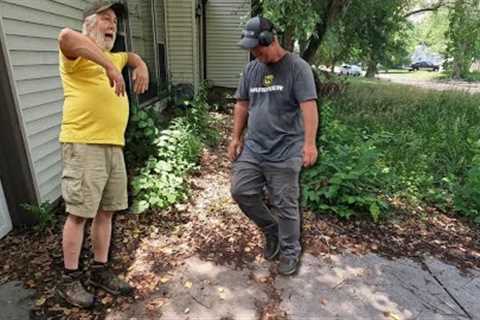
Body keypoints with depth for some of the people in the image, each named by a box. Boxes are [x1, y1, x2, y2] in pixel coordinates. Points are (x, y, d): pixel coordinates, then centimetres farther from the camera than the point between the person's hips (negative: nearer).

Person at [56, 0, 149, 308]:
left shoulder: (110, 57, 22)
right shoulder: (77, 56, -2)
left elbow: (131, 56, 41)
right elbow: (66, 36, -25)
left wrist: (141, 67, 19)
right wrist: (109, 66, -26)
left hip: (113, 146, 8)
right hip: (84, 146, -7)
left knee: (105, 212, 11)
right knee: (79, 213, 0)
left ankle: (101, 270, 25)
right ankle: (70, 279, 16)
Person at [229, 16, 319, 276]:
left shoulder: (297, 67, -7)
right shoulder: (250, 69, 11)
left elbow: (309, 106, -16)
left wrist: (309, 142, -26)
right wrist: (236, 137, 12)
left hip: (284, 152, -6)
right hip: (252, 148, 6)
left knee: (285, 206, 3)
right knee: (241, 191, 3)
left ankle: (290, 251, 27)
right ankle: (270, 229, 28)